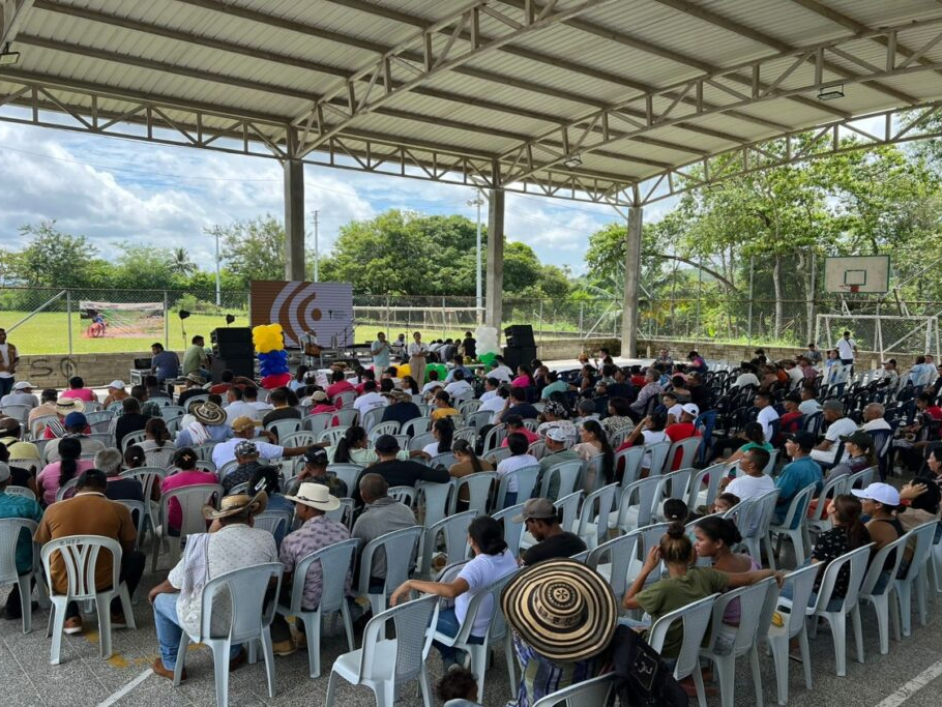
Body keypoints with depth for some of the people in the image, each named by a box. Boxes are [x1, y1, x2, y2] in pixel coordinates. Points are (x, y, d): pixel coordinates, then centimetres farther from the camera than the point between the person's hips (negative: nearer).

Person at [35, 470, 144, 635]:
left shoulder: (53, 509, 0)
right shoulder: (118, 510, -5)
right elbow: (127, 550, 8)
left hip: (63, 585, 2)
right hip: (104, 582, -2)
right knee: (137, 557, 26)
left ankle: (72, 618, 21)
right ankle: (116, 613, 19)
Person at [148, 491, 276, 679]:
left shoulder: (204, 542, -15)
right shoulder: (266, 539, -9)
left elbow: (175, 583, -1)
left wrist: (155, 590, 21)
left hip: (208, 623, -3)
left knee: (161, 599, 23)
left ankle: (171, 665, 33)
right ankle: (233, 654, 41)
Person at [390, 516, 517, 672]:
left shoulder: (478, 566, -35)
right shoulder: (507, 554, -12)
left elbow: (451, 590, -53)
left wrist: (410, 583, -45)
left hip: (474, 632, -7)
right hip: (499, 623, 7)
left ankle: (451, 657, 12)